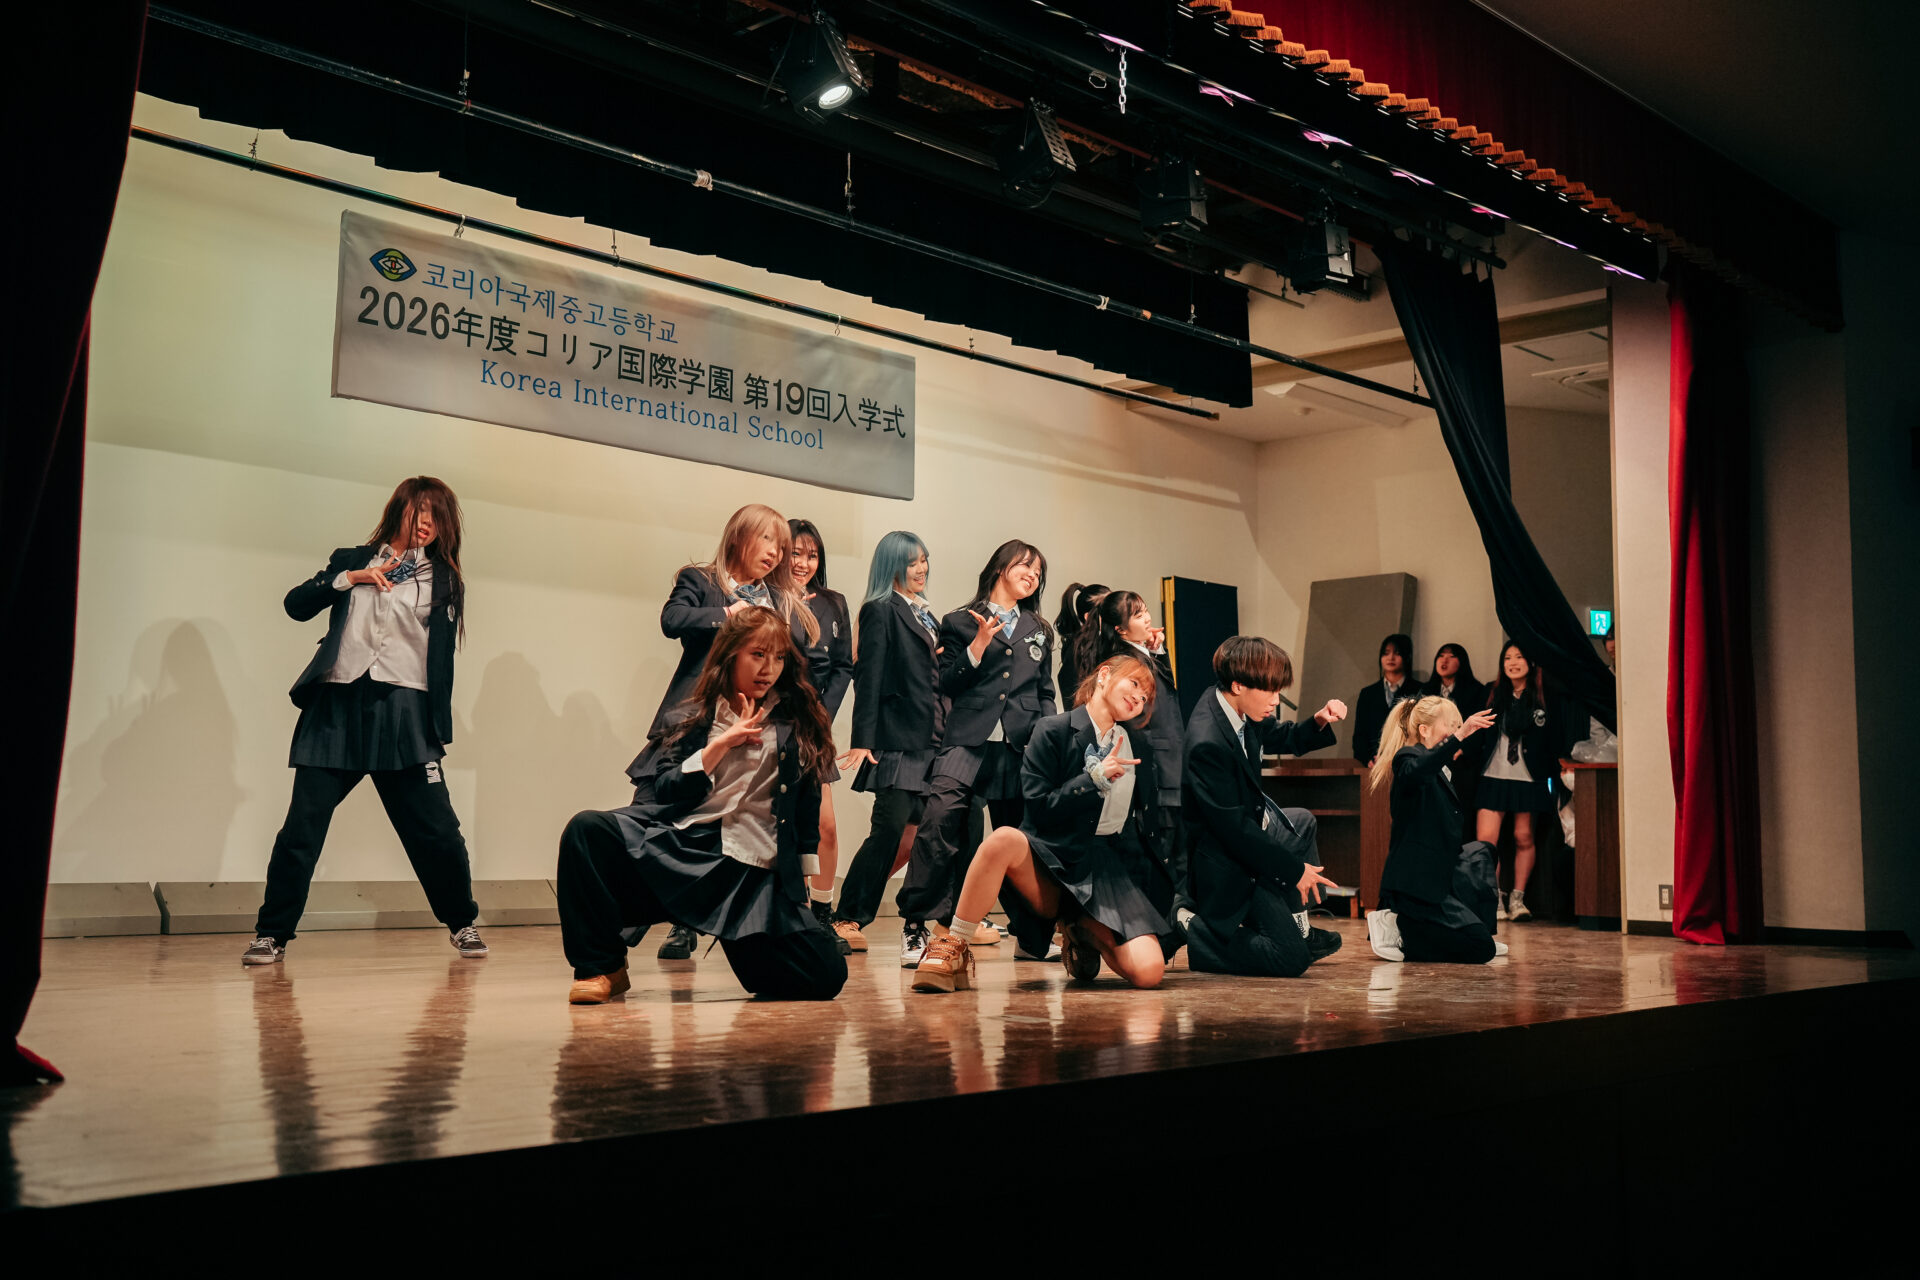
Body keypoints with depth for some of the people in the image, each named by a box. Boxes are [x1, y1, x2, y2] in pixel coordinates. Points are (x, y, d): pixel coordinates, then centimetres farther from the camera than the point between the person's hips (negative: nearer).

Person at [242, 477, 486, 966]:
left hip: (402, 713, 0)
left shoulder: (443, 580, 14)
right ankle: (271, 934, 8)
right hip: (336, 707, 1)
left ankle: (462, 923, 17)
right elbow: (297, 604, 6)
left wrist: (437, 731, 3)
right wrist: (350, 578, -6)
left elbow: (442, 660, 10)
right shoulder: (352, 560, 17)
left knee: (437, 830, -3)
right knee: (302, 828, -5)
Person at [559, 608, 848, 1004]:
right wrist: (723, 743, -7)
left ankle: (749, 941, 15)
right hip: (679, 848, 1)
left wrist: (802, 878, 13)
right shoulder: (695, 717, 13)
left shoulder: (798, 720, 12)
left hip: (753, 873, -1)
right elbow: (665, 790, 2)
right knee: (587, 829, -26)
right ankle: (602, 968, -10)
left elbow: (808, 801, 15)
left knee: (826, 977, -18)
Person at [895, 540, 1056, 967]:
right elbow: (948, 686, 4)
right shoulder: (960, 622, 11)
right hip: (969, 739, -3)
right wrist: (978, 646, -8)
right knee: (939, 818, -23)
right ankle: (918, 924, -18)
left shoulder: (1040, 630, 23)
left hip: (1021, 745, 4)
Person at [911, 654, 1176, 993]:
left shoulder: (1139, 751, 18)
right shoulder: (1053, 730, 3)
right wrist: (1096, 778, -12)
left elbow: (1145, 826, 24)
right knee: (1004, 838, -40)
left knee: (1148, 971, -23)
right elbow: (1038, 807, -6)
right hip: (1052, 859, -3)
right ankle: (953, 949, -22)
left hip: (1108, 869, 4)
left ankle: (1085, 934, 11)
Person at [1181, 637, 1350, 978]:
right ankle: (1194, 934, 2)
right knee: (1290, 960, -9)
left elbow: (1283, 739, 16)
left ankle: (1297, 930, 34)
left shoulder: (1238, 710, -5)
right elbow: (1233, 828, -28)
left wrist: (1319, 722, -5)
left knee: (1303, 822, 34)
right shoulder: (1207, 744, -33)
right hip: (1227, 864, -10)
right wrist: (1294, 869, -19)